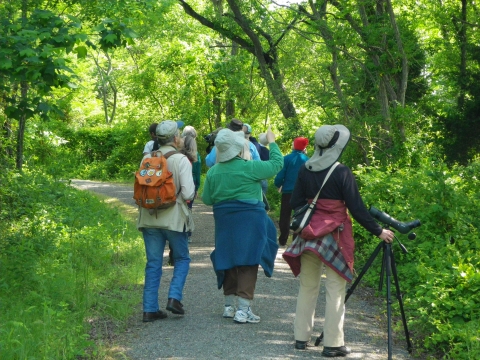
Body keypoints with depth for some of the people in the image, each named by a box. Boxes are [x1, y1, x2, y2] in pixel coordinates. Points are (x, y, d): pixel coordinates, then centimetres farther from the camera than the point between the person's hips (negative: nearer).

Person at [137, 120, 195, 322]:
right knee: (182, 259, 15)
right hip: (174, 218, -4)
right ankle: (174, 297, -1)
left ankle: (150, 309, 8)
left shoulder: (147, 159, 3)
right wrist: (191, 193, 7)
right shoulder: (181, 160, -10)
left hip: (149, 219, 4)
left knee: (153, 264, 10)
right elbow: (188, 193, -15)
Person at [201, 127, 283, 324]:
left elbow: (206, 199, 8)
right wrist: (272, 142, 11)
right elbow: (276, 164, -3)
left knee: (228, 261, 15)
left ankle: (229, 305, 24)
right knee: (247, 262, -3)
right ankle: (243, 309, -7)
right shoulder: (249, 167, -13)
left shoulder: (213, 172, 2)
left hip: (224, 222, 5)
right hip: (249, 221, -5)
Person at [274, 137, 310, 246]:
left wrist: (279, 186, 9)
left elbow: (280, 177, -11)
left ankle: (282, 241, 12)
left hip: (288, 192, -1)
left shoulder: (287, 159, -9)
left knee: (285, 217, 11)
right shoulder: (307, 160, -3)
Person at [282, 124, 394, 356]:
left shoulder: (305, 170, 2)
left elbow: (295, 203, 6)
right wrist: (378, 231, -3)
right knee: (335, 290, 0)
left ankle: (301, 337, 20)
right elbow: (357, 208, -11)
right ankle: (333, 344, 0)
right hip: (334, 237, -5)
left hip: (309, 235, 5)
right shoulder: (341, 172, -12)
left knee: (307, 287, 14)